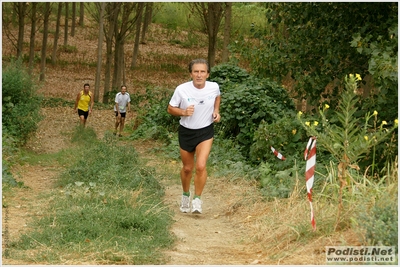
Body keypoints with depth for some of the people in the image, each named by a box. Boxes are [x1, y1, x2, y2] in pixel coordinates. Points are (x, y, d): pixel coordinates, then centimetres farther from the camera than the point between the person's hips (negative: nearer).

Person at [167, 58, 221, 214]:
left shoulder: (214, 87, -12)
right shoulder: (181, 90, -18)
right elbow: (170, 109, -6)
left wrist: (216, 111, -2)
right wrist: (183, 112, -25)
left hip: (205, 132, 0)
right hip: (186, 132, 0)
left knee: (201, 166, -17)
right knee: (187, 168, 13)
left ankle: (197, 199, 0)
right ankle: (185, 195, 40)